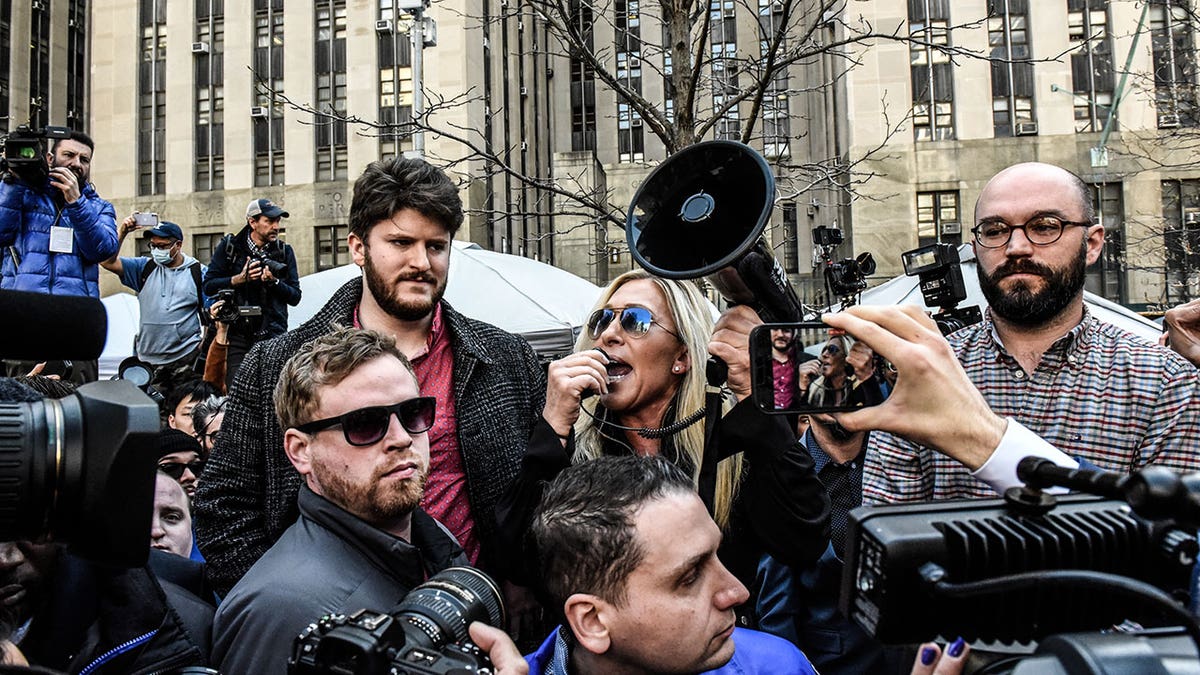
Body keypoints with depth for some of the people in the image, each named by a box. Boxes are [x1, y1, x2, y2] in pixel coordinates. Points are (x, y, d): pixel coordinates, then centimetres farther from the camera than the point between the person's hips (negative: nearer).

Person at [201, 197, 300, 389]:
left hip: (272, 336, 0)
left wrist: (274, 282, -9)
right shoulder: (228, 247, 10)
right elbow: (208, 287, 6)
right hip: (237, 332, 0)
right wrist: (239, 279, -7)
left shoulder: (285, 251, 12)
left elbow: (295, 297, 8)